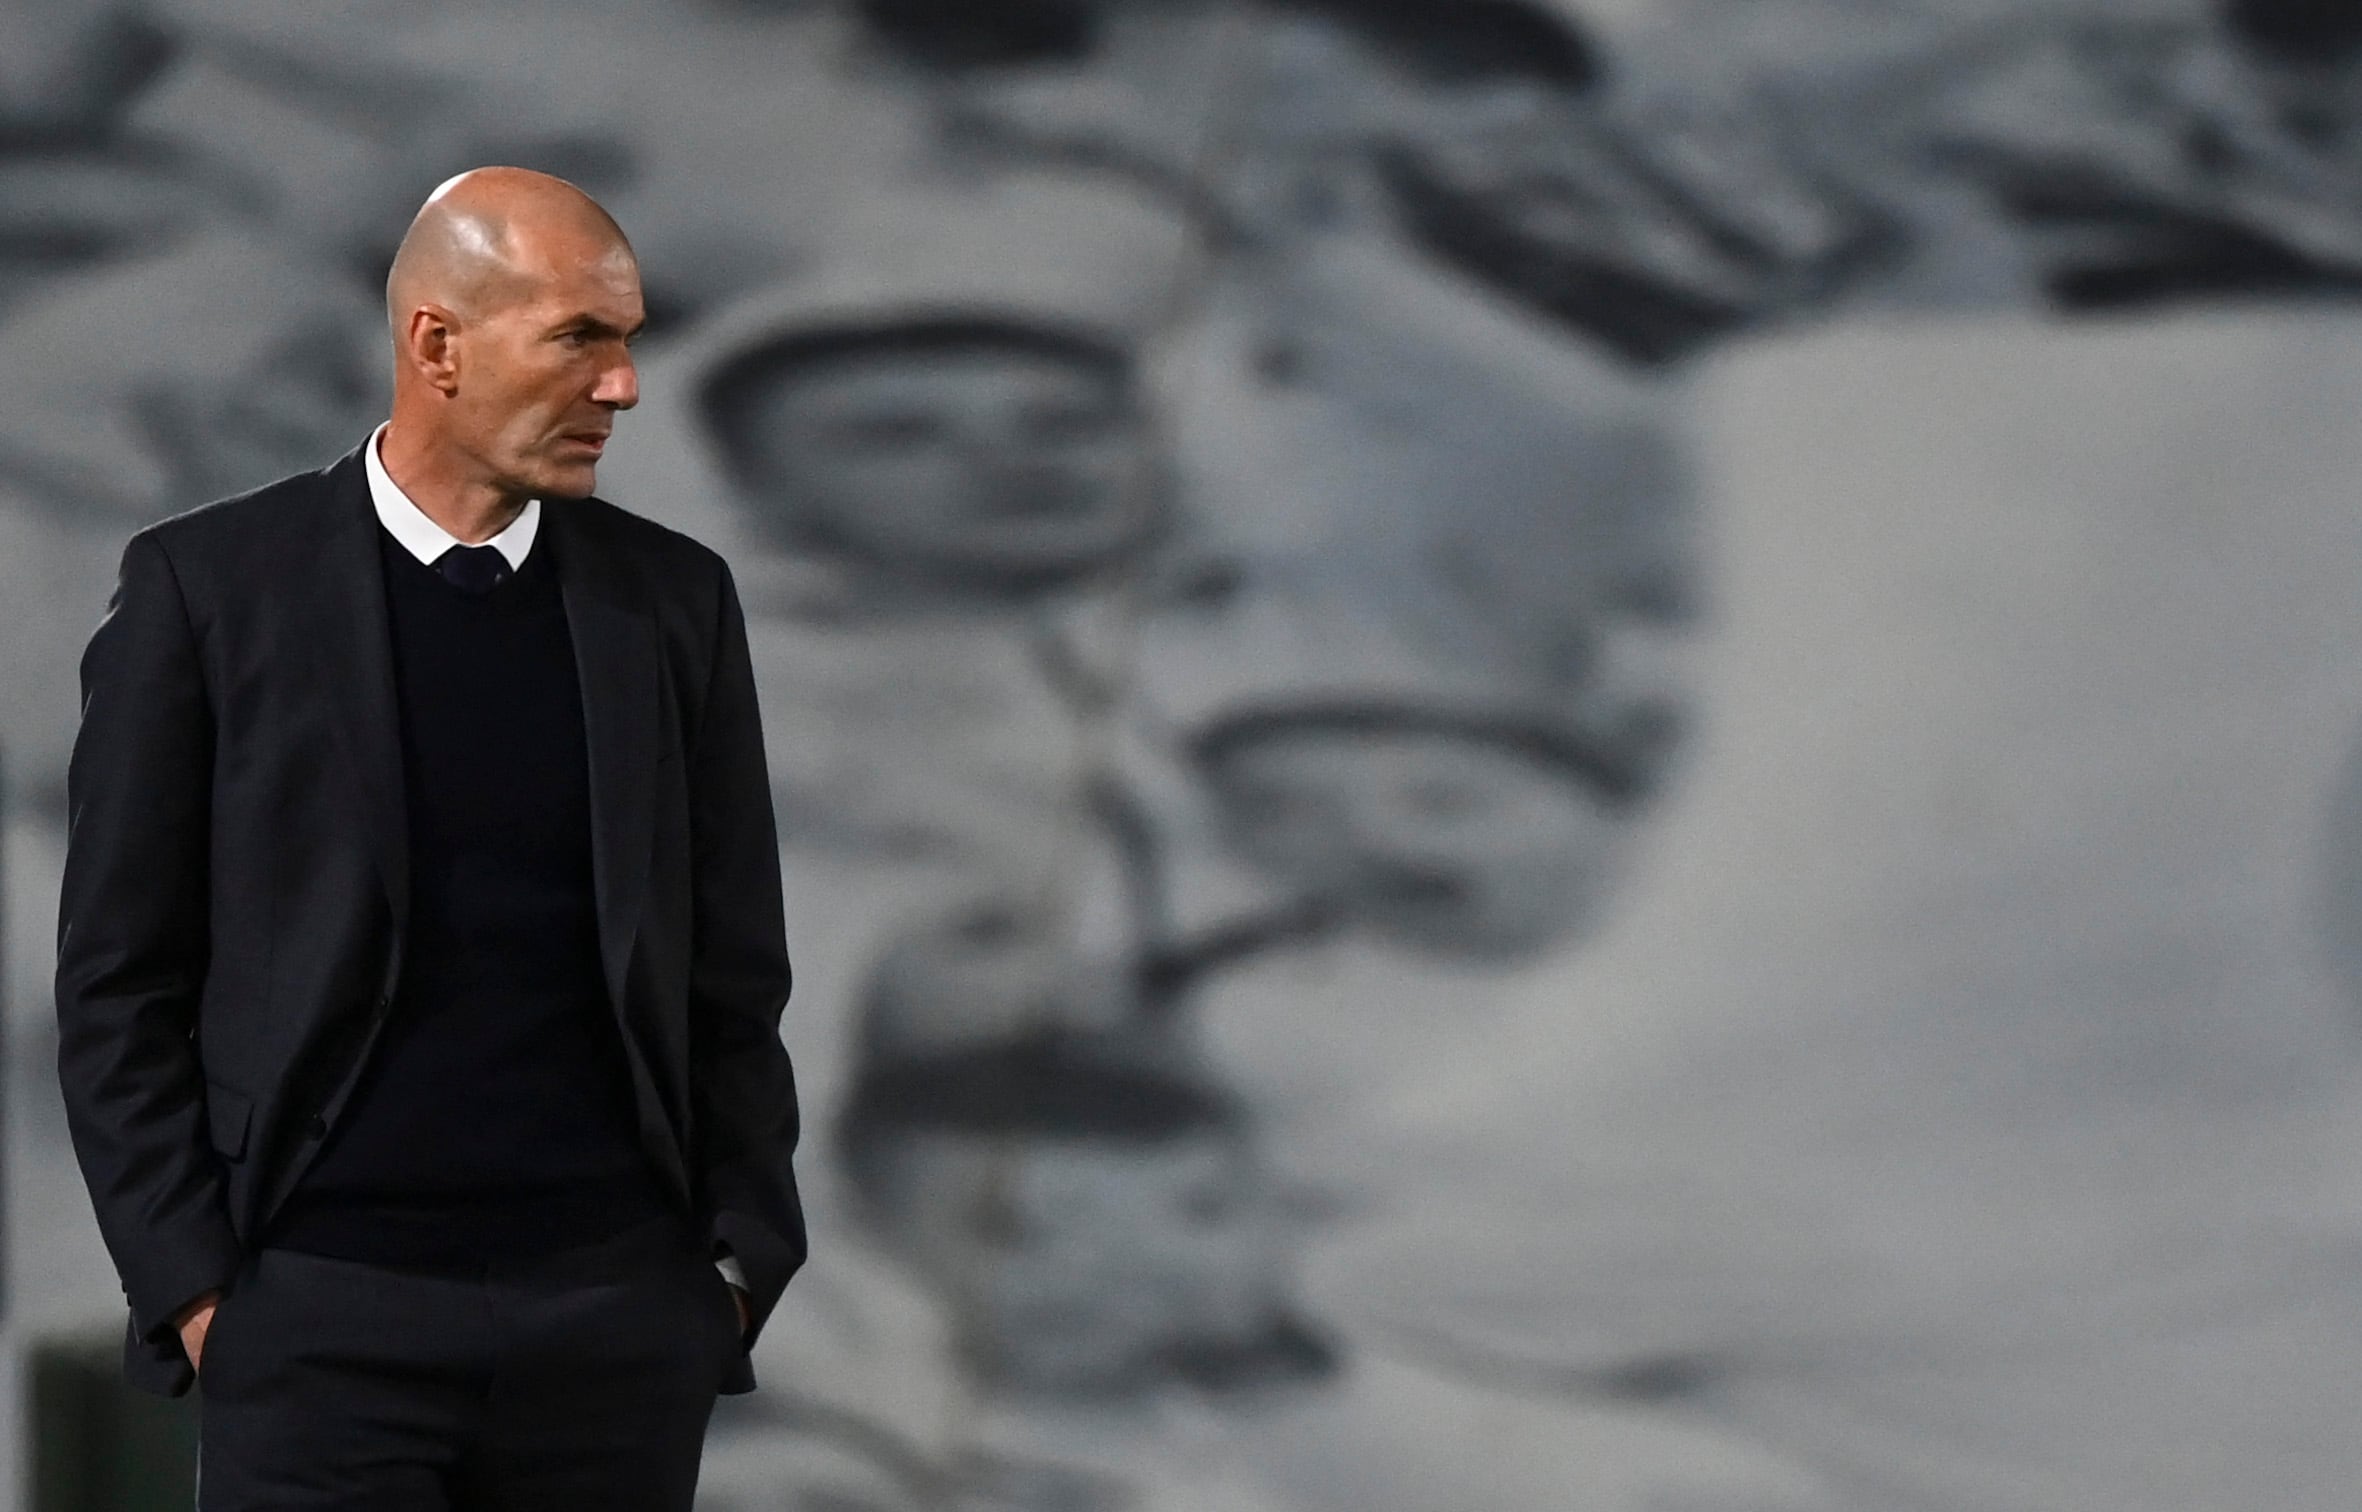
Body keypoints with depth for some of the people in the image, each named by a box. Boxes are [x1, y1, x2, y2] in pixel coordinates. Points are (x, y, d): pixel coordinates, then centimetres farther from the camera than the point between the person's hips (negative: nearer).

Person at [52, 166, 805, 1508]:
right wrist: (189, 1284, -5)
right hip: (329, 1311, -2)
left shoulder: (673, 597, 9)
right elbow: (119, 984, 2)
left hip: (619, 1311, 3)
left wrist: (742, 1257, 3)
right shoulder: (209, 588, 1)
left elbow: (735, 975, 13)